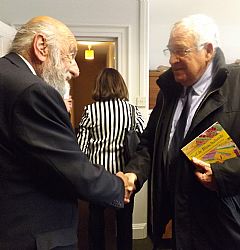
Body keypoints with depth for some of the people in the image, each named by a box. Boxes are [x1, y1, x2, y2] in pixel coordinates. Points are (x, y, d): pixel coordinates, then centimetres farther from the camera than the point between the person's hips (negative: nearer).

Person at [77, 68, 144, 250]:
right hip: (124, 170, 1)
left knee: (96, 214, 16)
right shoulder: (132, 110, -3)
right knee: (125, 216, 14)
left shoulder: (90, 110, -6)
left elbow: (81, 145, -5)